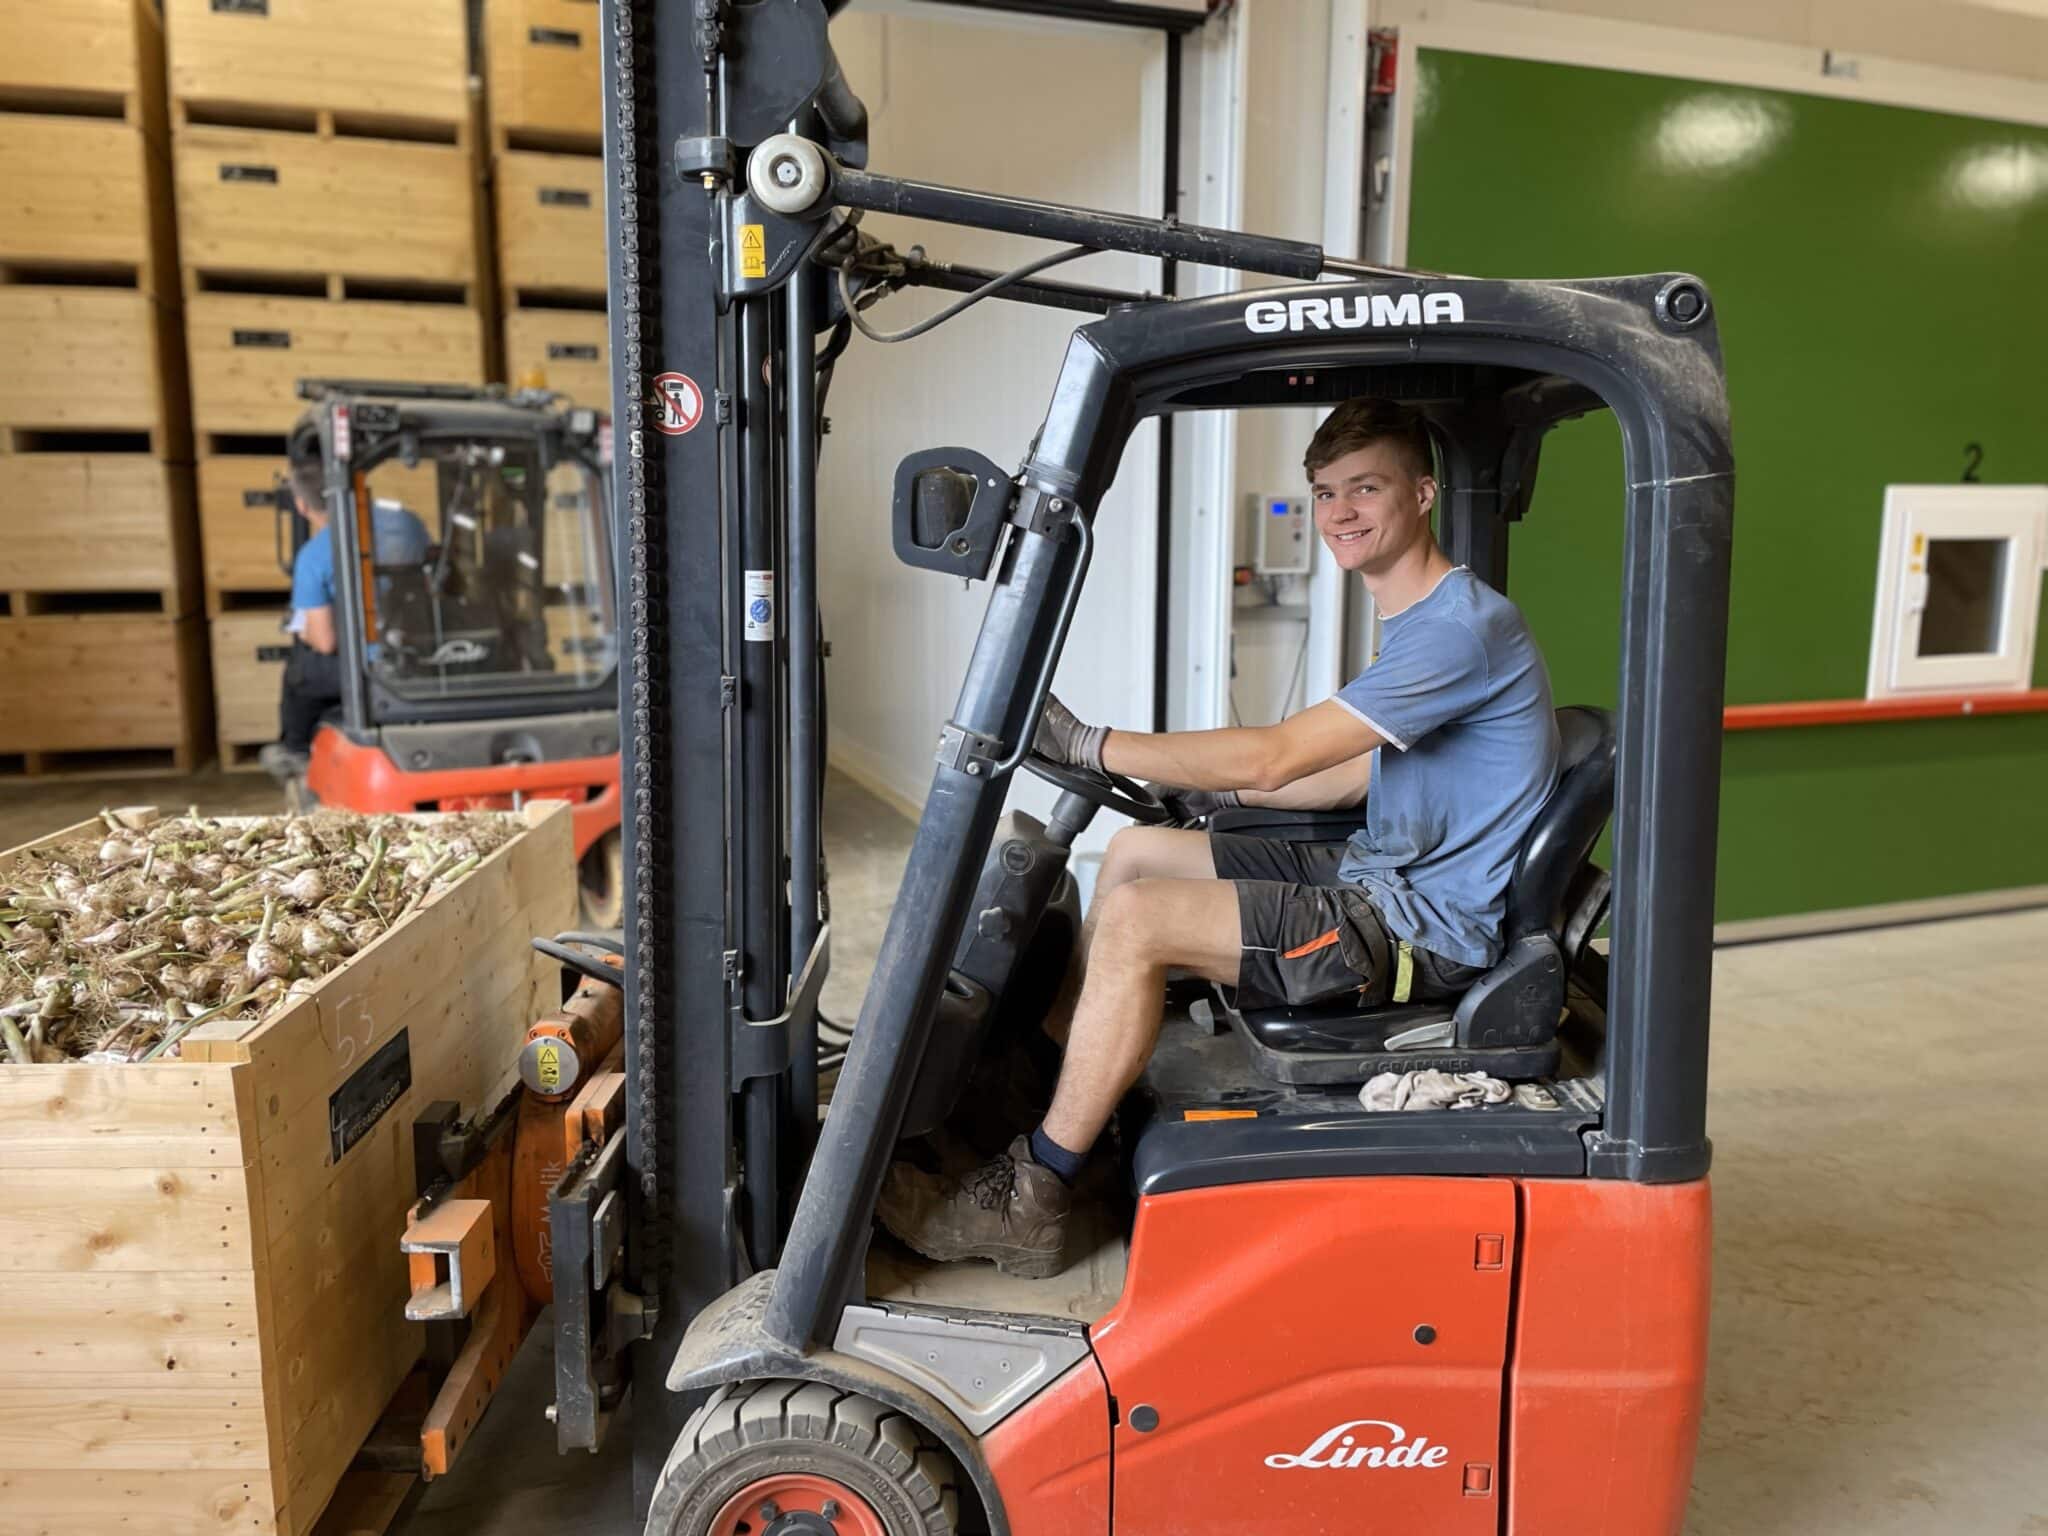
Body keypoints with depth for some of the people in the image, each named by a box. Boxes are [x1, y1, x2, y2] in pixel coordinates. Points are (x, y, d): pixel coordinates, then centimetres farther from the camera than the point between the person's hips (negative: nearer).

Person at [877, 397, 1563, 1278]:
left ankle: (1027, 1206, -11)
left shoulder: (1464, 628, -21)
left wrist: (1083, 744, -23)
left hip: (1429, 928, -11)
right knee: (1136, 851, 14)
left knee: (1135, 921, -22)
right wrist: (1219, 797, 16)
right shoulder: (1416, 621, 12)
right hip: (1382, 878, 11)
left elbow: (1274, 756, -26)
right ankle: (1049, 1068, 19)